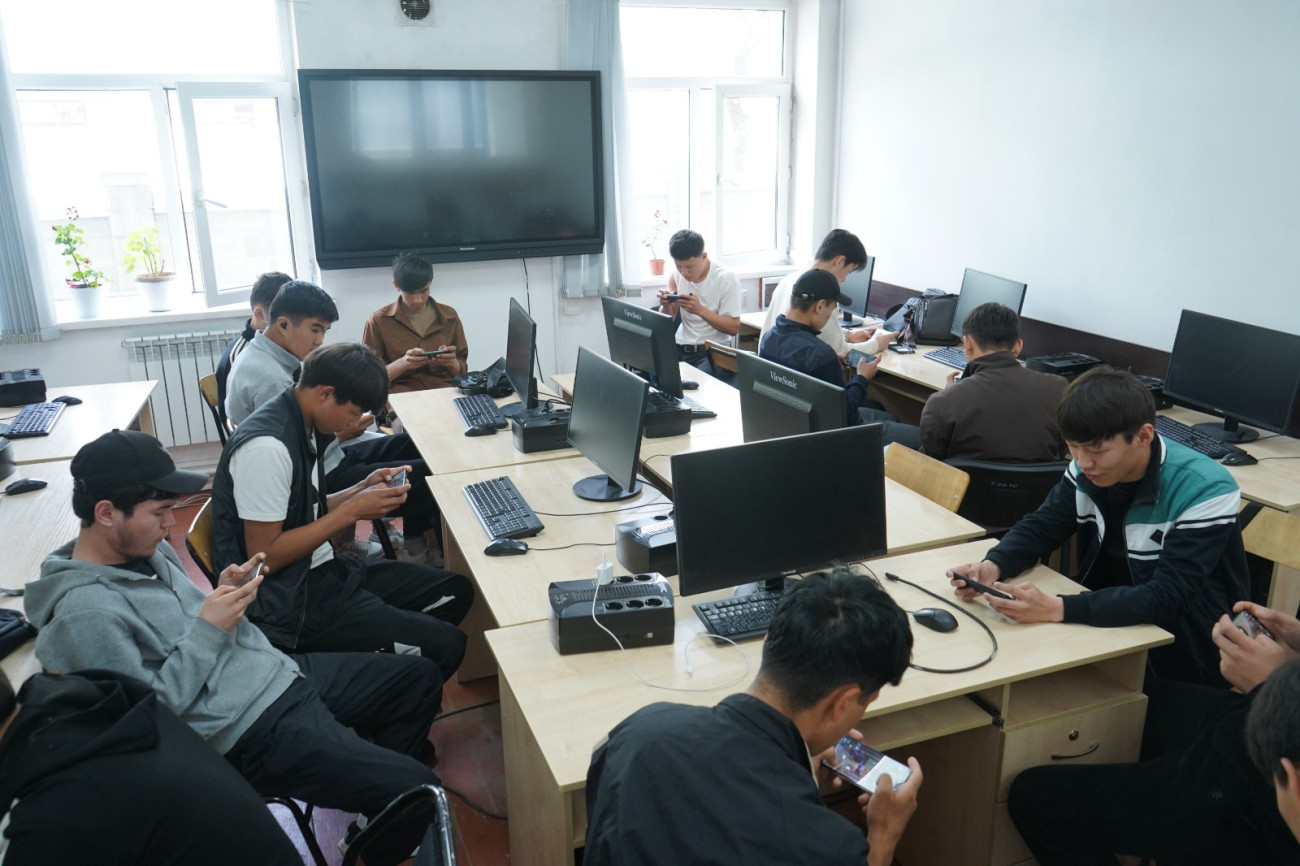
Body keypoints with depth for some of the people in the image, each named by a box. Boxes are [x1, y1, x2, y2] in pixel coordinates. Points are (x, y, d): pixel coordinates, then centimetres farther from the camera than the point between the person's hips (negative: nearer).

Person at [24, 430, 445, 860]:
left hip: (281, 670, 10)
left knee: (421, 677, 14)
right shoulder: (86, 611, -22)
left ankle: (374, 781, 28)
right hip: (255, 731, -10)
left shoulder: (146, 549, 7)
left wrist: (225, 596, -1)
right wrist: (208, 628, -20)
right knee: (417, 789, -15)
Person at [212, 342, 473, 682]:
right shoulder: (266, 446, -24)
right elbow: (264, 557, -23)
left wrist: (363, 488, 0)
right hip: (288, 601, -10)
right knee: (446, 645, -17)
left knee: (456, 592, 7)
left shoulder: (303, 426, 6)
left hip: (318, 568, 10)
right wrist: (351, 511, -19)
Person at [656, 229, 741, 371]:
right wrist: (666, 305, -16)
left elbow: (734, 328, -13)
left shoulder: (726, 278, -10)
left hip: (713, 350, -4)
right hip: (680, 347, 4)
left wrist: (700, 309, -26)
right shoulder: (676, 275, 3)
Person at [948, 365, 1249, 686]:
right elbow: (1040, 526, 1)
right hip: (1114, 628, 5)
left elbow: (1168, 598, -29)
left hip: (1189, 663, -5)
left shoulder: (1204, 491, -23)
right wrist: (993, 566, -22)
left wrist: (1056, 609, -41)